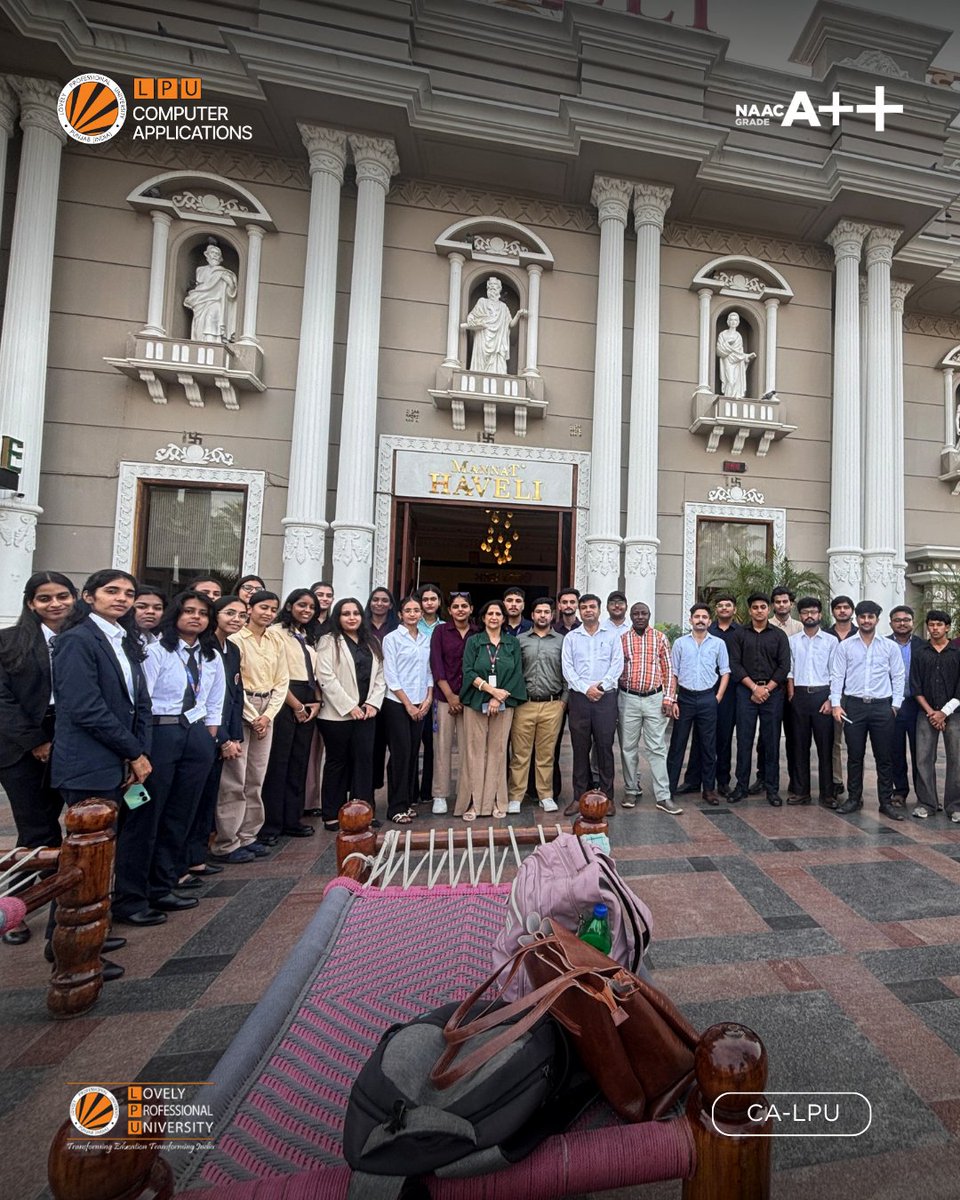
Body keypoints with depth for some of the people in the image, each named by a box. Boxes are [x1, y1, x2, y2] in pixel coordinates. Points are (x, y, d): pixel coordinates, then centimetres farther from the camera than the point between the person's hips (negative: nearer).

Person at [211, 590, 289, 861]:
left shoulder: (277, 641, 8)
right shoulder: (236, 639, -8)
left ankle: (248, 836, 23)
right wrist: (253, 717, -10)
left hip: (267, 712, 6)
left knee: (256, 778, 11)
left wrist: (268, 716, -2)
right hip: (240, 709, -5)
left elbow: (282, 681, 8)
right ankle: (225, 844, 11)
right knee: (234, 779, -1)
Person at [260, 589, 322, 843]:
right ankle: (271, 824, 9)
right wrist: (296, 705, -11)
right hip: (285, 702, -7)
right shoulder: (277, 632, -4)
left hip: (308, 704, 7)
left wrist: (316, 702, 3)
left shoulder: (311, 637, 18)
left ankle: (292, 819, 20)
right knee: (278, 764, -2)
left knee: (299, 764, 11)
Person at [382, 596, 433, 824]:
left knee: (413, 753, 10)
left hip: (420, 705, 5)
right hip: (397, 704, -4)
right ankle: (397, 807, 9)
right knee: (400, 753, -3)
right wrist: (408, 704, -10)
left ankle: (409, 801, 23)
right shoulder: (392, 638, -5)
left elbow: (429, 671, 12)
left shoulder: (426, 639, 9)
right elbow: (390, 676, -9)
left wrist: (428, 698, 0)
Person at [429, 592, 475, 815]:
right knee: (442, 746, 3)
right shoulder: (441, 631, 2)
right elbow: (436, 665, -2)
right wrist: (450, 696, -7)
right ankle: (440, 795, 13)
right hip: (444, 697, -1)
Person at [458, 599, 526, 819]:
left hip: (504, 704, 1)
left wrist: (499, 699, -9)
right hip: (476, 703, -1)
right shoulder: (473, 641, 5)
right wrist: (492, 690, -14)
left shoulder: (512, 644, 9)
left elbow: (517, 674, 2)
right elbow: (468, 671, -4)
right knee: (475, 751, 0)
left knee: (498, 750, 4)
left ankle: (495, 801, 15)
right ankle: (472, 802, 8)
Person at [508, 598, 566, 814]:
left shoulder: (561, 641, 8)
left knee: (546, 753, 9)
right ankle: (515, 797, 13)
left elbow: (567, 673, 8)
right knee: (520, 753, 3)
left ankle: (546, 796, 23)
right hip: (524, 705, 0)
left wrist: (564, 699, 2)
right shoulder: (520, 640, 6)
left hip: (552, 705, 1)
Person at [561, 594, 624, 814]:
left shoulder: (612, 635, 7)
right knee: (580, 748, 6)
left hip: (606, 696, -1)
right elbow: (567, 668, 1)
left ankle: (607, 796, 16)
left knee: (605, 746, 4)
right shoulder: (571, 637, 8)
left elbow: (617, 665, 0)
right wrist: (585, 689, -11)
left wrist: (601, 685, -12)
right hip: (579, 697, 1)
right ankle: (579, 796, 15)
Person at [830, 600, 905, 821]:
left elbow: (898, 677, 7)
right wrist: (836, 704, -4)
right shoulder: (845, 645, 3)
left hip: (882, 706, 0)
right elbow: (837, 676, 2)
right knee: (854, 755, 7)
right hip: (854, 705, 0)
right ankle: (854, 798, 17)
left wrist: (895, 705, 1)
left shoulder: (890, 646, 5)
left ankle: (886, 802, 18)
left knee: (884, 757, 6)